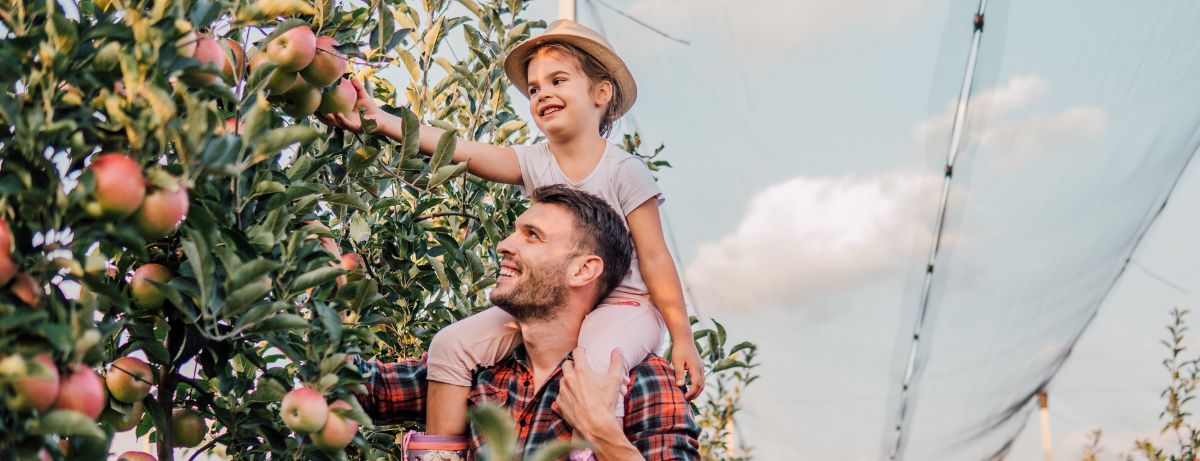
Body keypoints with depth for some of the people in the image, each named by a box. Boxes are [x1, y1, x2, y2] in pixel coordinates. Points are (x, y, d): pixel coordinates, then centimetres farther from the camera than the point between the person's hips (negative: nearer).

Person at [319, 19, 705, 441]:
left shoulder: (624, 171, -9)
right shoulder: (533, 162, 1)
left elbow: (654, 258, -8)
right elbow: (458, 149, -13)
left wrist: (682, 339, -10)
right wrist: (377, 119, -26)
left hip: (622, 305, -5)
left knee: (592, 366, -37)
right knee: (452, 344, -7)